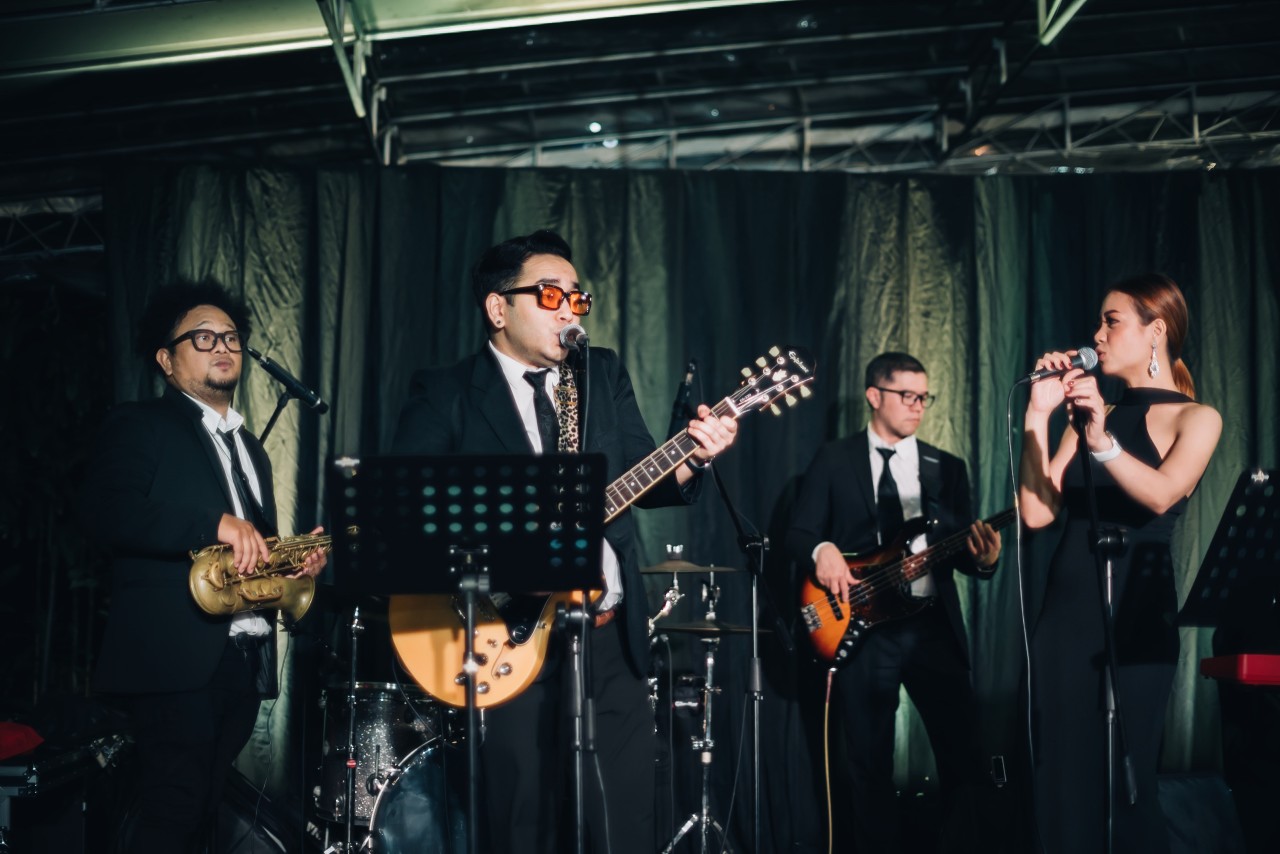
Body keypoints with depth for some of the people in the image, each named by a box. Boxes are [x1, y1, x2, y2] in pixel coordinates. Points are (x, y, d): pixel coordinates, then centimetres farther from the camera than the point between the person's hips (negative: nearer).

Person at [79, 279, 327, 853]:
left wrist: (301, 558, 4)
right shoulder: (138, 426, 2)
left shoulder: (251, 451, 24)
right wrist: (215, 524, -25)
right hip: (173, 657, -7)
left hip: (244, 661, 7)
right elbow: (105, 510, -15)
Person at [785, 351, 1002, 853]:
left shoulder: (947, 467, 12)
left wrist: (982, 557, -14)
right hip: (862, 626, -2)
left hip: (933, 624, 2)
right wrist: (822, 550, -20)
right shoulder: (833, 459, 5)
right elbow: (798, 534, 1)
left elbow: (963, 547, 8)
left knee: (963, 750, 0)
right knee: (870, 762, 6)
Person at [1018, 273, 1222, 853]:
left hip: (1135, 620, -4)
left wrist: (1102, 443, -36)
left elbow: (1161, 495, -20)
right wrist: (1039, 414, -2)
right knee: (1063, 779, 8)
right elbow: (1037, 512, 1)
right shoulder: (1091, 415, 13)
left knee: (1125, 782, 4)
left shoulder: (1196, 418, 1)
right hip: (1064, 614, 5)